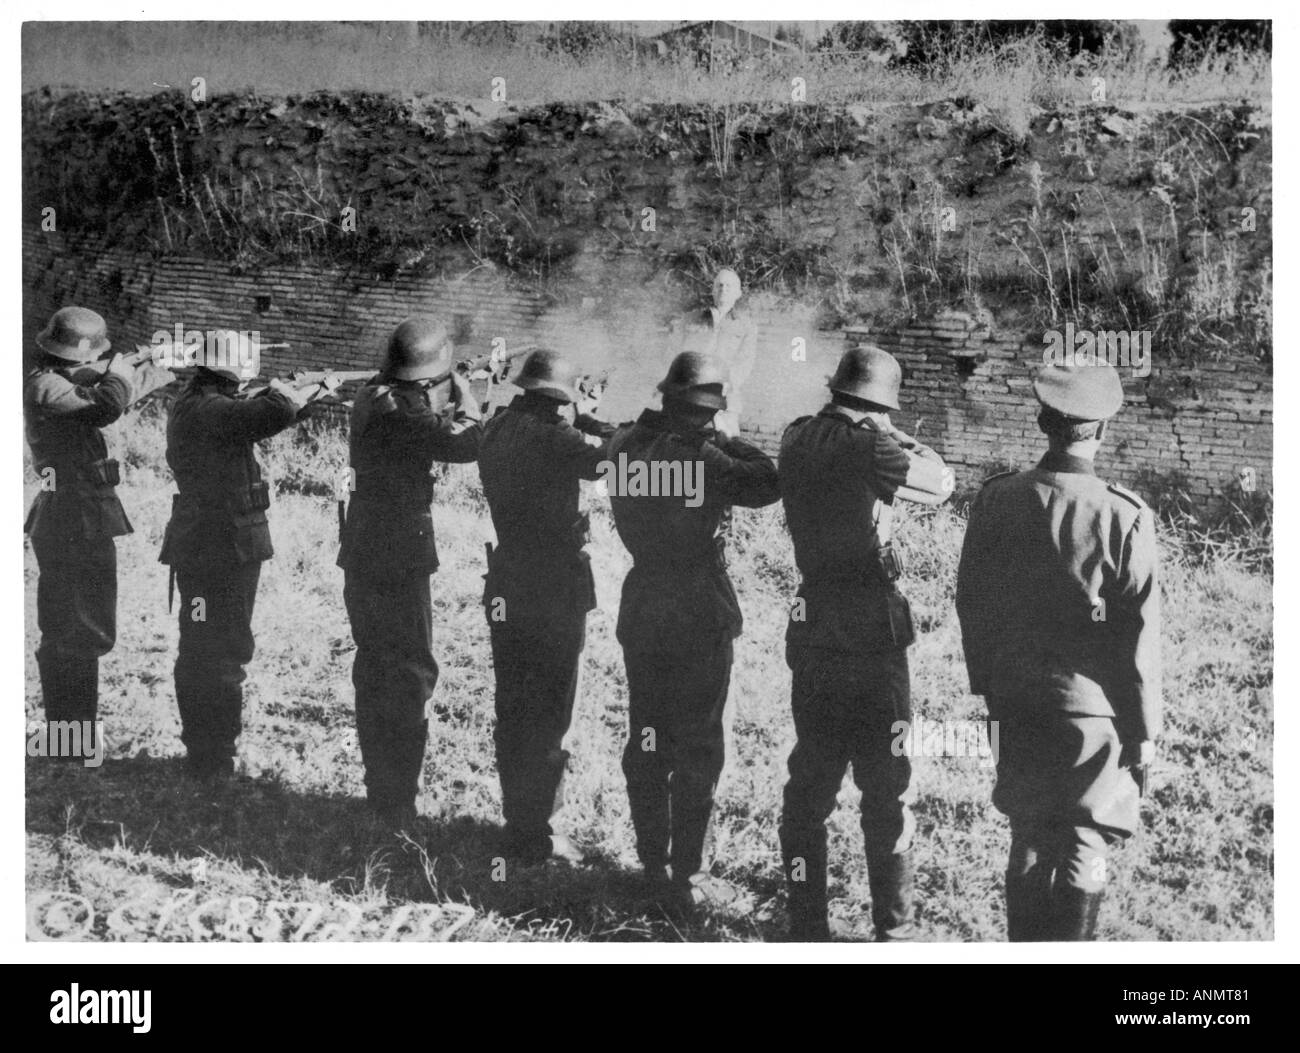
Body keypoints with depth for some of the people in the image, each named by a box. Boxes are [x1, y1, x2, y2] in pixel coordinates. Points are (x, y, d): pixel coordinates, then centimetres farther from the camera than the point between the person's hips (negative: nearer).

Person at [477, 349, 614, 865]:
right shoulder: (553, 436, -19)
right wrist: (591, 419, -2)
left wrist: (576, 424, 6)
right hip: (554, 591, -7)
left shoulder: (496, 430, 4)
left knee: (513, 713, 16)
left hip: (505, 590, 7)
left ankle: (519, 819, 28)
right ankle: (534, 839, 5)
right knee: (547, 718, 1)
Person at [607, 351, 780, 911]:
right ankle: (685, 876, 4)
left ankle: (653, 866, 23)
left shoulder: (625, 445, 0)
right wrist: (726, 442, -7)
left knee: (646, 743, 14)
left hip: (641, 613, 6)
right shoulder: (699, 454, -19)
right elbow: (767, 483, -18)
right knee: (697, 749, 2)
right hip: (699, 618, -6)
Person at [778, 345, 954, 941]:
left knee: (809, 783, 13)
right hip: (870, 635, -6)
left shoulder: (798, 440, 4)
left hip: (811, 629, 6)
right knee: (887, 790, 4)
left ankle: (806, 924, 17)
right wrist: (895, 437, -1)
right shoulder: (866, 446, -15)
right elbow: (940, 483, -11)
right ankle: (893, 928, 9)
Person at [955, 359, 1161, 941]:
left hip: (1018, 702, 4)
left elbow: (971, 604, 4)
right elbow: (1139, 637, -11)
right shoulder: (1125, 517, -15)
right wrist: (1144, 732, -2)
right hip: (1094, 706, -4)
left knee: (1028, 842, 18)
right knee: (1083, 850, 4)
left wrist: (988, 686, 17)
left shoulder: (997, 499, -5)